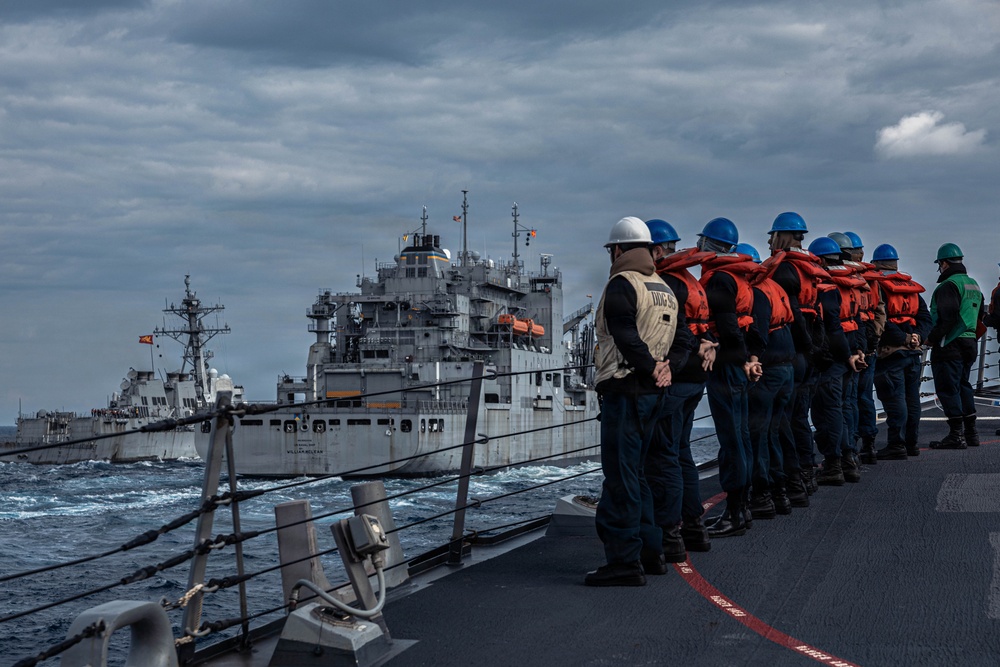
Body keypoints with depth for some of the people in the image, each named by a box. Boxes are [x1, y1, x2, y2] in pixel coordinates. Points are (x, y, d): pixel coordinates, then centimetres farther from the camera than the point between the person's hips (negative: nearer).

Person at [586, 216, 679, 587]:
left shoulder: (621, 284, -10)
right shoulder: (664, 289, 17)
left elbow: (626, 337, -20)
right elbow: (677, 339, 17)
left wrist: (650, 368, -11)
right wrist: (663, 367, 3)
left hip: (625, 389, -9)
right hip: (654, 392, 9)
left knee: (620, 476, -6)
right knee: (633, 472, 18)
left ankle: (625, 561, -7)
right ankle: (650, 552, 22)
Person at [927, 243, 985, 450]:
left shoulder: (949, 285, -14)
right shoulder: (973, 285, 17)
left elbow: (947, 318, -23)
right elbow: (979, 317, 22)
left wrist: (932, 338, -14)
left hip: (949, 346, -9)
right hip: (969, 343, 9)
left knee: (948, 388, -5)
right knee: (963, 386, 18)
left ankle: (956, 435, -6)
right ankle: (971, 432, 21)